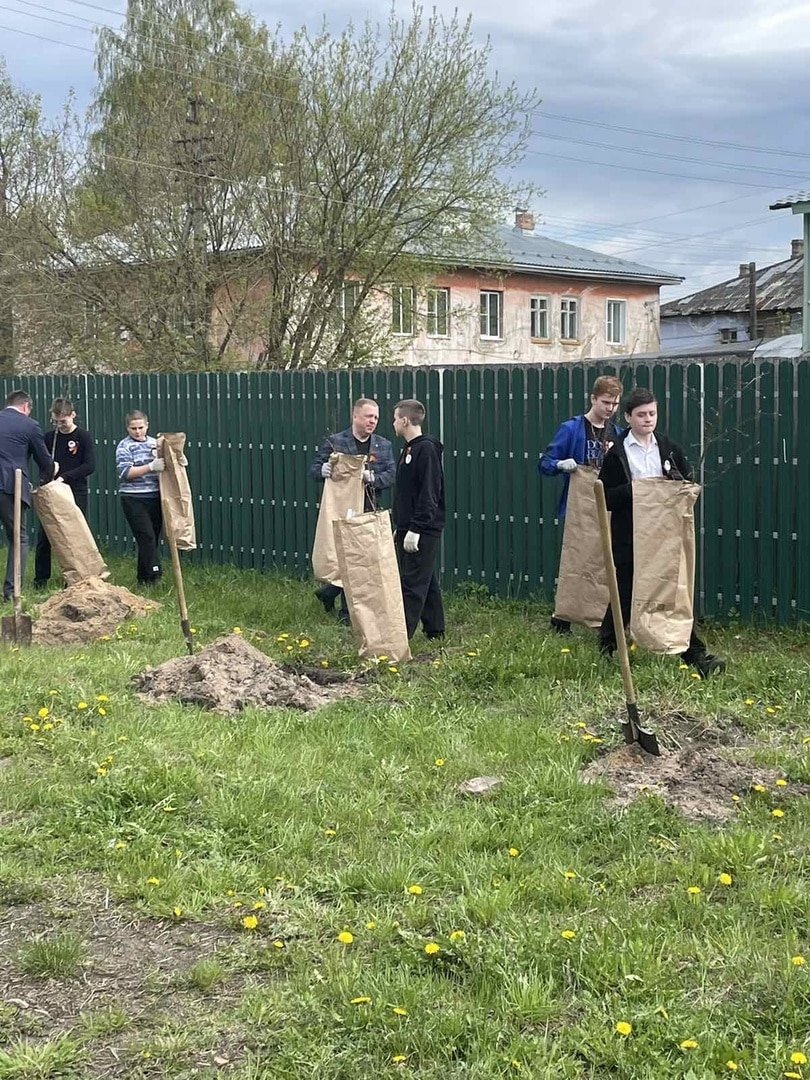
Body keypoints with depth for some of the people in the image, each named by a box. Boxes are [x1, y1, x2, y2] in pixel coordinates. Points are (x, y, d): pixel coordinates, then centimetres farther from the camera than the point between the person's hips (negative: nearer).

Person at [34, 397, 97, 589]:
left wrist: (64, 476, -18)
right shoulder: (49, 437, 6)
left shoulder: (84, 437, -4)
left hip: (76, 493, -3)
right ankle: (41, 578, 14)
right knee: (44, 535, 3)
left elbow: (90, 466, -11)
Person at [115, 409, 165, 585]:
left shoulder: (155, 443, 11)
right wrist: (151, 467, -23)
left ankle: (143, 577, 19)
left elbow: (164, 464, 26)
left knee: (153, 538, 9)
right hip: (134, 499, -6)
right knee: (147, 537, -13)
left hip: (155, 498, 6)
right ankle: (154, 573, -14)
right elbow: (125, 473, -16)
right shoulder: (124, 446, -5)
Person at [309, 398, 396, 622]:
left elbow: (391, 475, 1)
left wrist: (371, 477, -19)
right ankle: (347, 611, 13)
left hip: (369, 511, 4)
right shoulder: (333, 442, -1)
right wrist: (323, 471, -26)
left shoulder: (384, 446, 10)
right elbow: (313, 469, -1)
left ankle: (328, 591, 31)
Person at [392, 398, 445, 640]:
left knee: (412, 583, -8)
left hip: (423, 530, -10)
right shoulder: (409, 449, 16)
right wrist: (400, 527, 21)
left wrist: (415, 529, -22)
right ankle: (435, 629, 21)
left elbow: (429, 494, -20)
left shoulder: (426, 449, -14)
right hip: (409, 528, 10)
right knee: (426, 581, 14)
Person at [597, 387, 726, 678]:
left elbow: (690, 484, 17)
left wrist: (679, 483, -5)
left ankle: (695, 654, 4)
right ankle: (607, 647, 25)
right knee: (625, 595, 6)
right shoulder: (617, 453, -3)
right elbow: (605, 497, -6)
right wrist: (631, 489, -20)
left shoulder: (669, 448, 8)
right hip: (630, 538, -3)